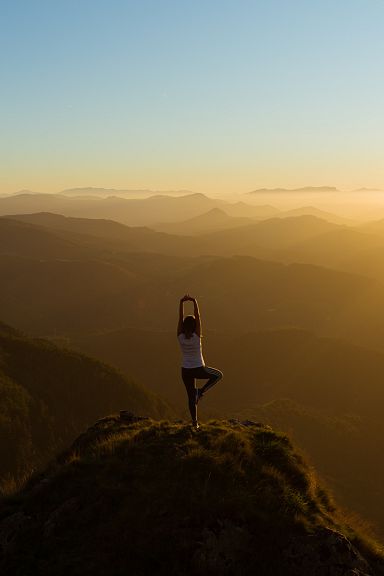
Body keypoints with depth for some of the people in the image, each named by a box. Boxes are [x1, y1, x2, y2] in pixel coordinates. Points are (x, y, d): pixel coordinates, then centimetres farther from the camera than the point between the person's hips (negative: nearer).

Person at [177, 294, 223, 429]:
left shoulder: (180, 336, -14)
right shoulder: (196, 336, -21)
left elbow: (180, 318, -14)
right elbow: (197, 317, -24)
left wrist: (181, 302, -19)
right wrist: (194, 302, -25)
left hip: (185, 371, 4)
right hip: (199, 370, -4)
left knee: (191, 397, 15)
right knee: (218, 375, 21)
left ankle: (195, 423, 19)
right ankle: (201, 391, 6)